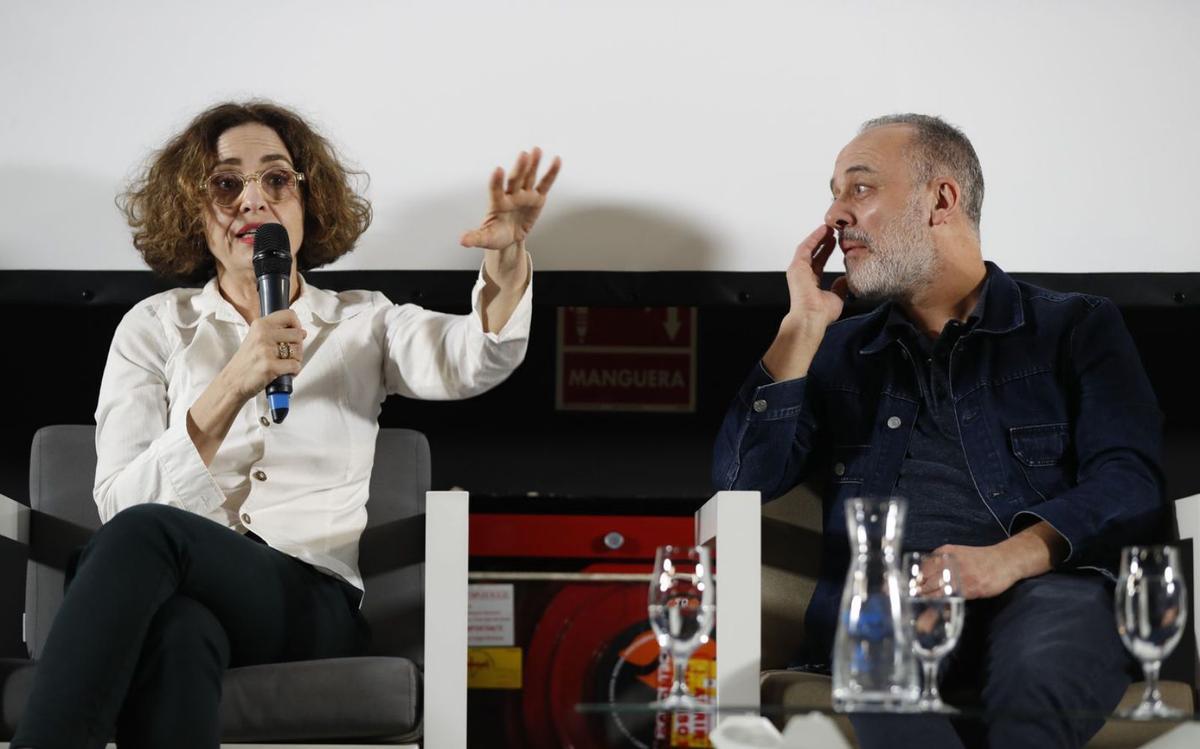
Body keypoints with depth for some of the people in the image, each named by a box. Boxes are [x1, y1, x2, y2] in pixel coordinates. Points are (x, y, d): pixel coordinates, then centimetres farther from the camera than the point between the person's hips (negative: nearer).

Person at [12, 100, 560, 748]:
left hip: (312, 604, 0)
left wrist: (505, 255, -29)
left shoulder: (363, 324, 18)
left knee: (144, 535, -34)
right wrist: (229, 390, -15)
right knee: (176, 632, -42)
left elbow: (471, 360, -7)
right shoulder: (155, 327, 16)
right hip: (182, 596, 0)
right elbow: (119, 500, 0)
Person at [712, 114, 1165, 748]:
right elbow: (740, 482, 15)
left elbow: (1130, 480, 2)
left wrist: (1012, 557, -17)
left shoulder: (1075, 328, 18)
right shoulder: (840, 353, 29)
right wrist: (803, 326, 13)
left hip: (1039, 585, -2)